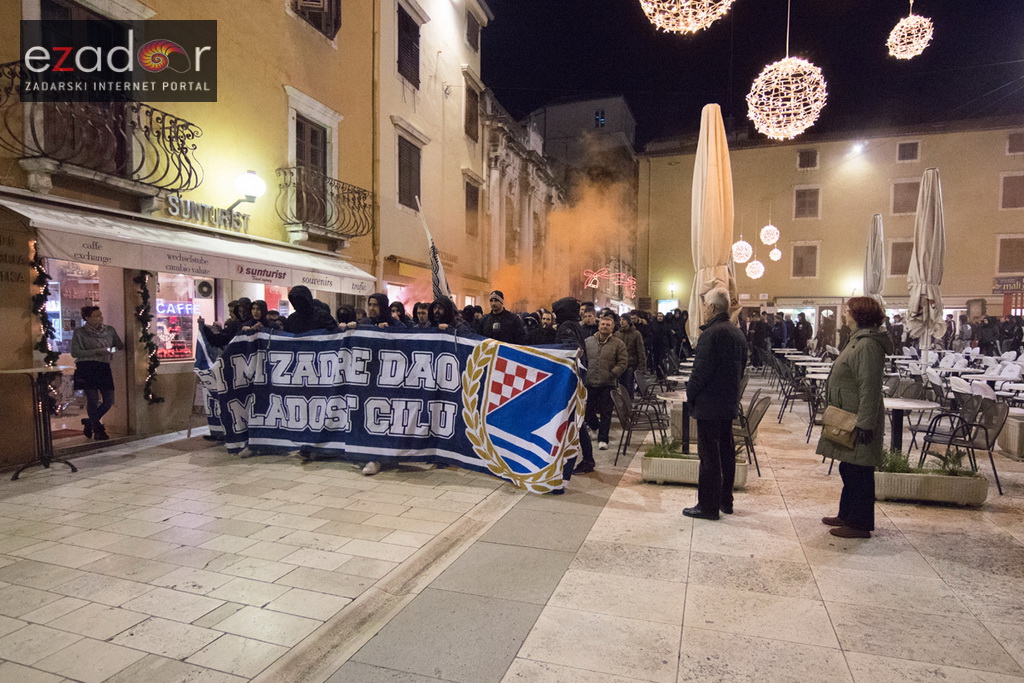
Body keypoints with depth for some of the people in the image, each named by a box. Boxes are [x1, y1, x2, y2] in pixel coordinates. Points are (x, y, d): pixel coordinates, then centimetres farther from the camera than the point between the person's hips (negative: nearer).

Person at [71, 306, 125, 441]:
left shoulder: (109, 330, 12)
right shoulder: (79, 332, 1)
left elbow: (120, 346, 17)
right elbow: (75, 352, -6)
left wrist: (112, 350, -2)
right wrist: (96, 351, -13)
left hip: (104, 368, 4)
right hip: (87, 368, -4)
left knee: (109, 400, 2)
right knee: (93, 398, -8)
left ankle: (90, 422, 27)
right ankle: (98, 430, 7)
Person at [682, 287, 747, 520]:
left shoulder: (711, 334, -19)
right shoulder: (738, 333, 9)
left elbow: (701, 370, -20)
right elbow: (741, 367, 14)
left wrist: (689, 394, -6)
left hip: (709, 404, -9)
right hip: (729, 402, 9)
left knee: (709, 455, -2)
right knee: (726, 451, 16)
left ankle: (708, 506, 6)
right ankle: (725, 500, 27)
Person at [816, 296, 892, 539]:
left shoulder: (868, 345, -20)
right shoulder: (859, 340, 14)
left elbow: (869, 389, -24)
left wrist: (865, 423, -25)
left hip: (858, 421, -11)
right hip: (848, 418, 11)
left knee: (858, 473, 0)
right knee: (848, 469, 19)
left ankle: (860, 524, 10)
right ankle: (847, 515, 31)